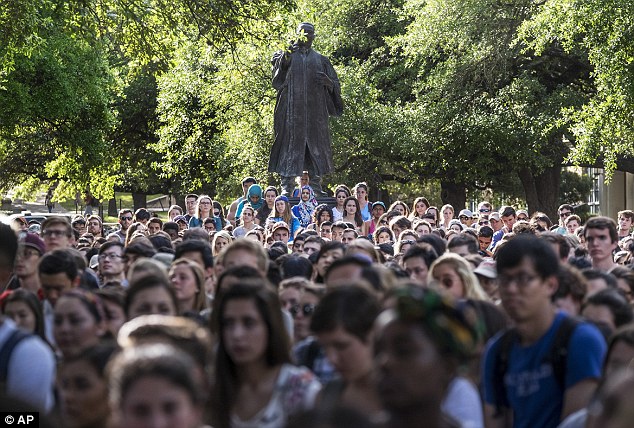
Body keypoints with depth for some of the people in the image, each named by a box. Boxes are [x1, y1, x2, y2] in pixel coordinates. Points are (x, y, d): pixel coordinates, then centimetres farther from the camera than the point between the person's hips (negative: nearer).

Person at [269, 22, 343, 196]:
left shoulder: (320, 60, 17)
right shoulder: (287, 55, 12)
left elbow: (334, 86, 15)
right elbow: (278, 65, -11)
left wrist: (327, 82, -8)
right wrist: (285, 57, -32)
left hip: (315, 110, 2)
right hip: (292, 108, -2)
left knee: (316, 146, 0)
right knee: (290, 143, -7)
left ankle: (316, 186, 5)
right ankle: (286, 185, -7)